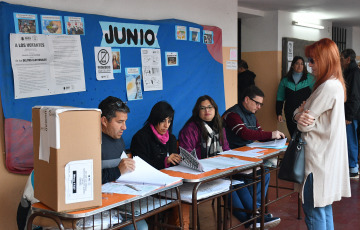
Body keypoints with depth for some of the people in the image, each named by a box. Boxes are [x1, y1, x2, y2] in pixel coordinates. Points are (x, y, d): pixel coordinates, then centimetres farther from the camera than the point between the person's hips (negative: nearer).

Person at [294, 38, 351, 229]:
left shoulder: (328, 88, -20)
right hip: (327, 155, 10)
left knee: (313, 210, -1)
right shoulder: (336, 84, 11)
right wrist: (300, 114, -10)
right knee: (324, 207, 18)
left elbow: (305, 125, -18)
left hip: (318, 158, -10)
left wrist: (300, 113, 2)